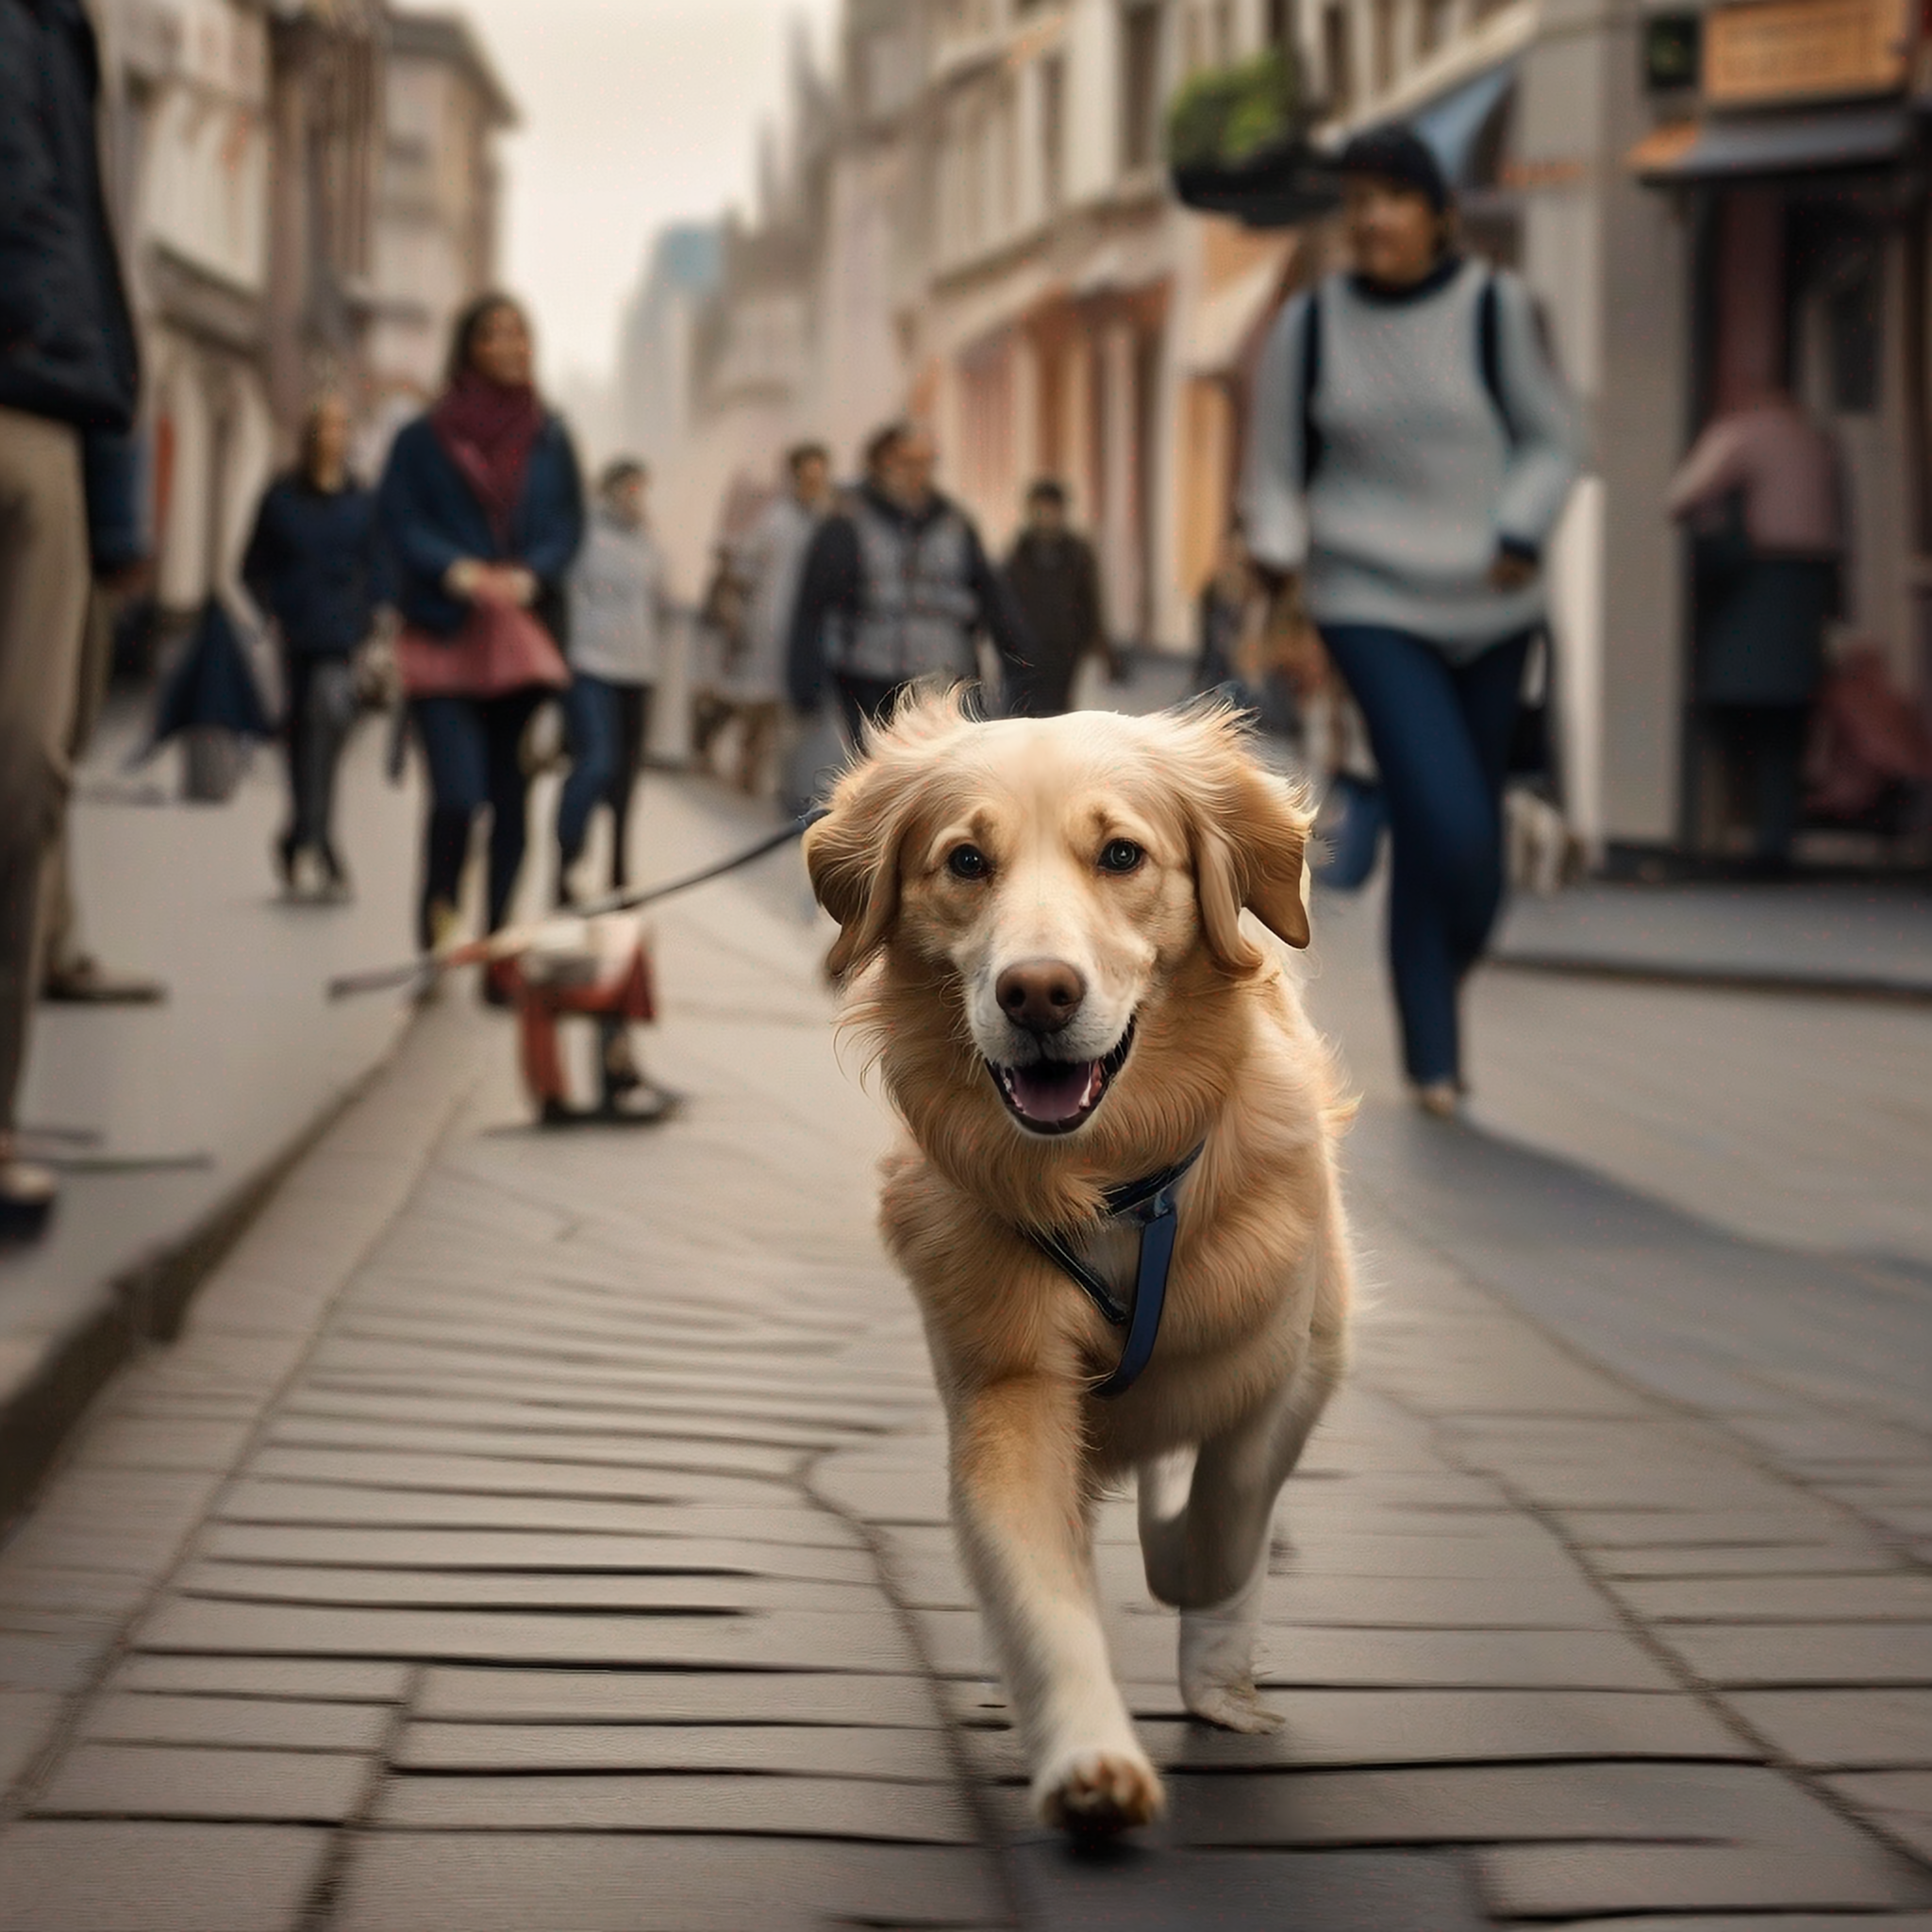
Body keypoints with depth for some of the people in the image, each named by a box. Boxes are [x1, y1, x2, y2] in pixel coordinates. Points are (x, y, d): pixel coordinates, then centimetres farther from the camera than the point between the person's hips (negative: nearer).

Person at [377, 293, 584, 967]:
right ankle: (437, 916, 9)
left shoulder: (550, 440, 9)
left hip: (524, 637, 3)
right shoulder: (424, 438, 3)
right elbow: (397, 521, -1)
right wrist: (459, 572, -17)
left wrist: (528, 575, -11)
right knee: (457, 792, -15)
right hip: (444, 639, -3)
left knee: (511, 797, 1)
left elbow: (569, 527, 8)